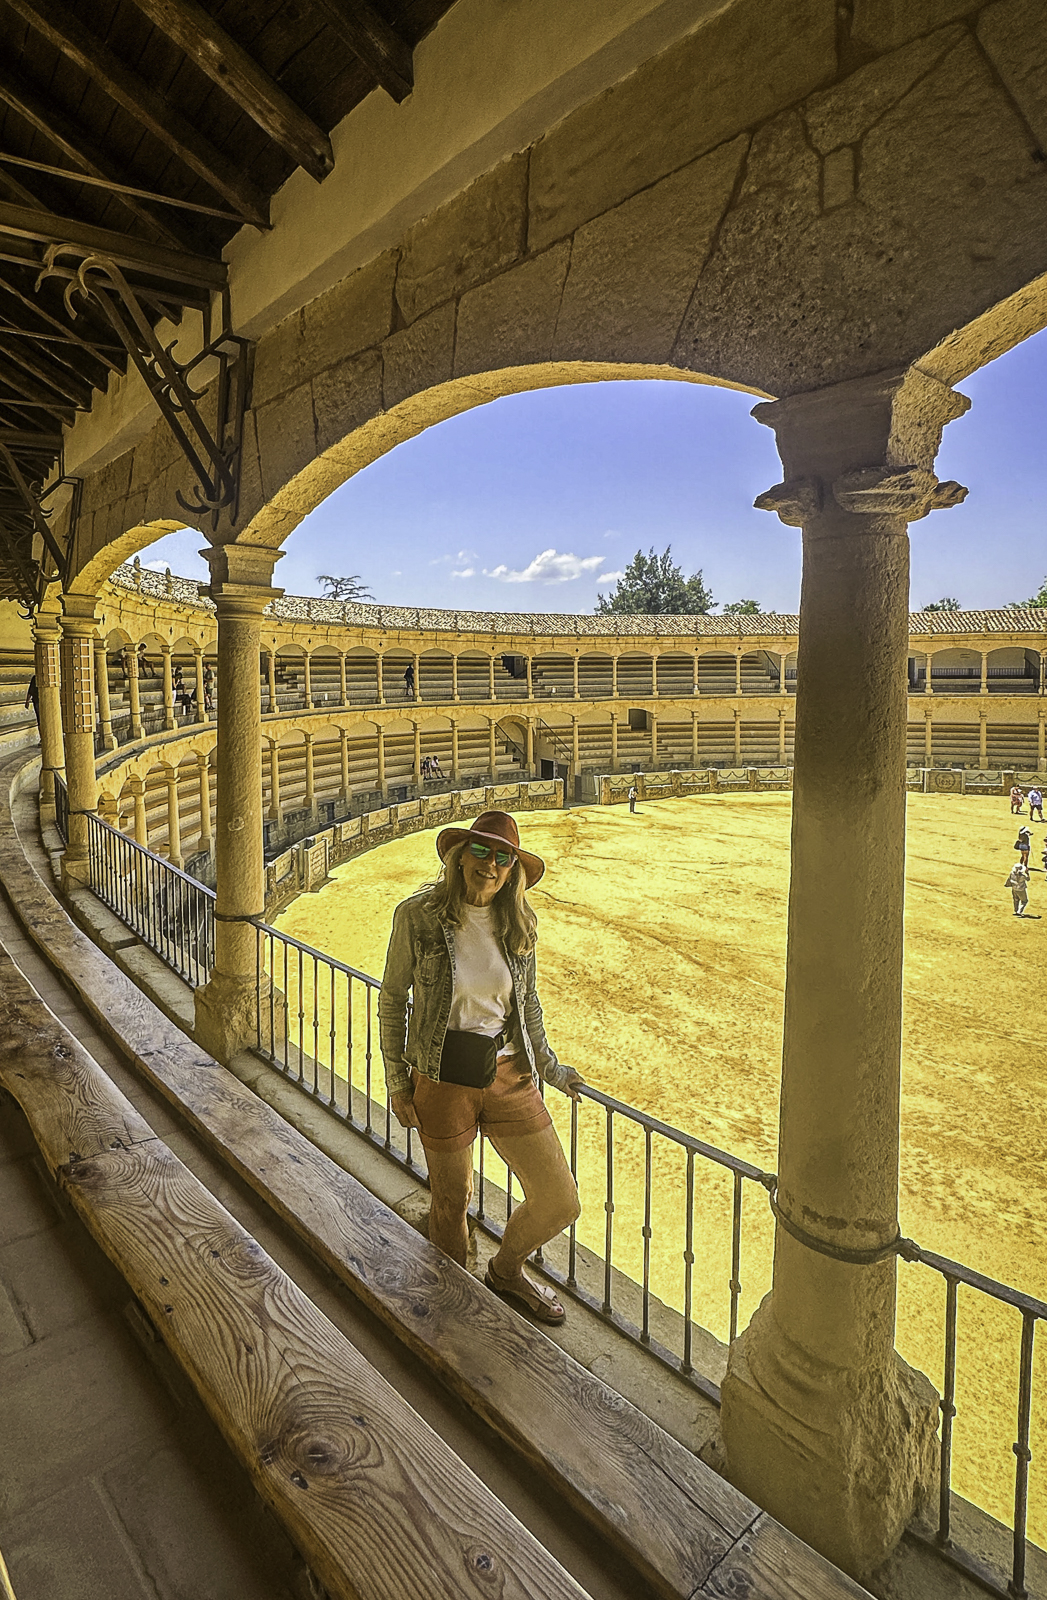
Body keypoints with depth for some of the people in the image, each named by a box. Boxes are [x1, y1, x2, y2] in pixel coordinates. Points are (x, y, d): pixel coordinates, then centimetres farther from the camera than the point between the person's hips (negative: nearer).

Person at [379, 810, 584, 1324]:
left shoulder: (518, 923, -1)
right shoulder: (417, 916, -11)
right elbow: (392, 1000, -1)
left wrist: (550, 1067, 18)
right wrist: (396, 1081, -1)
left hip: (509, 1076, 3)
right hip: (442, 1079, -3)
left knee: (560, 1201, 5)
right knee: (452, 1201, 14)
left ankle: (505, 1271, 37)